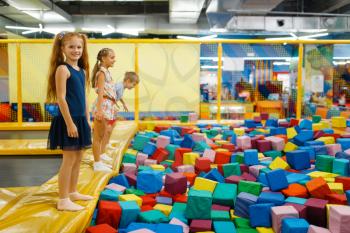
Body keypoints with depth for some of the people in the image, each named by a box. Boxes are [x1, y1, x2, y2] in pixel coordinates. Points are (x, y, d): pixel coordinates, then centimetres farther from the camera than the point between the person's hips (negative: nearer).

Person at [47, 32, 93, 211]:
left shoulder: (82, 71, 13)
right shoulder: (63, 69, -11)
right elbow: (61, 98, -17)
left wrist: (87, 120, 14)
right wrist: (69, 123, -20)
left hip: (80, 120, 8)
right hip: (68, 120, -8)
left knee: (78, 158, 15)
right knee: (69, 160, -4)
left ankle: (73, 192, 30)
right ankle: (63, 200, 5)